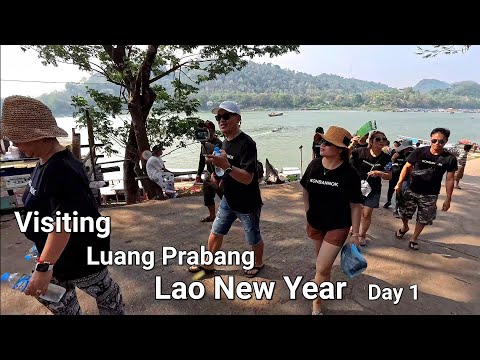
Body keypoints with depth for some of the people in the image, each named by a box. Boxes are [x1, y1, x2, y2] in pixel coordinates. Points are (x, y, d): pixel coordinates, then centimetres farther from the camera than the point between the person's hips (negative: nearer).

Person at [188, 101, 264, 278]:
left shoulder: (246, 143, -23)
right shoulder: (225, 142, 4)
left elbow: (247, 178, -31)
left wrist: (226, 166, -44)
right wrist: (217, 174, 0)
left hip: (247, 204, -7)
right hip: (228, 200, 7)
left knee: (253, 238, 13)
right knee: (215, 233, 15)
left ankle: (258, 264, 40)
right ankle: (208, 265, 33)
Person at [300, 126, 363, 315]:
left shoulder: (349, 174, -19)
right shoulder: (314, 165, -8)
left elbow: (356, 206, -12)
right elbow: (306, 189, 9)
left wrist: (355, 234, -10)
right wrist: (308, 213, 6)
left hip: (338, 226, -4)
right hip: (315, 222, 4)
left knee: (322, 268, -5)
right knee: (321, 259, 23)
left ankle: (317, 301, 20)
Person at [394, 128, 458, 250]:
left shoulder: (450, 159, -9)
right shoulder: (419, 152, -10)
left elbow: (450, 180, -2)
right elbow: (407, 167, -2)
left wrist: (448, 199, -1)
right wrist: (399, 183, -9)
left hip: (430, 195, 0)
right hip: (412, 190, 0)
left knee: (423, 219, 10)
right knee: (404, 212, 13)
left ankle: (414, 238, 32)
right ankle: (405, 227, 45)